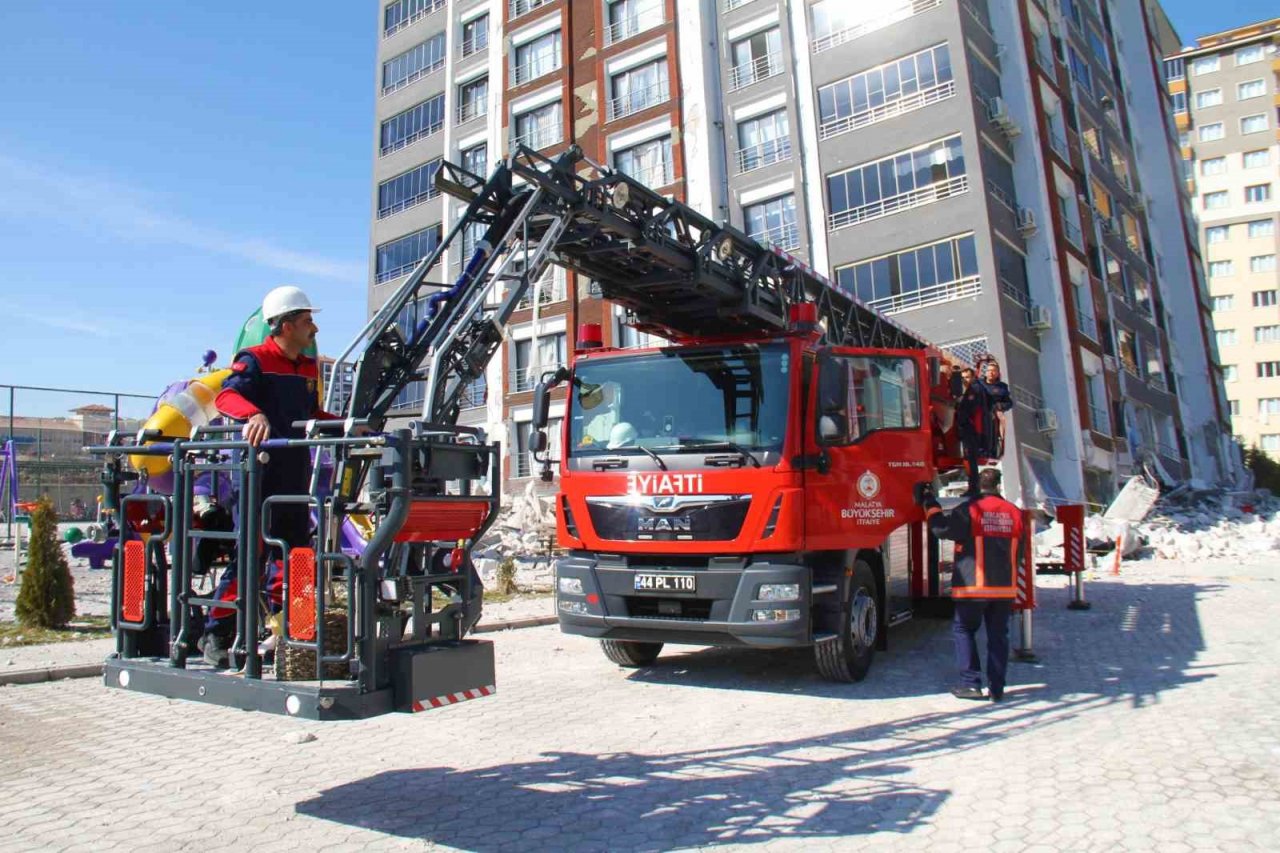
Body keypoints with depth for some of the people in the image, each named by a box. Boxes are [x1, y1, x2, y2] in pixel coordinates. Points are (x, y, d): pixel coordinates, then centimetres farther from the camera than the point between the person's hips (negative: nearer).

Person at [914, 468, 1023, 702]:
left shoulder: (970, 510, -10)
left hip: (974, 586, -4)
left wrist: (929, 503, 1)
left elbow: (941, 527, -11)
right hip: (1005, 587, 5)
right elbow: (1019, 550, 17)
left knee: (963, 630, 7)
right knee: (998, 635, 11)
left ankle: (971, 683, 2)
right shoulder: (1014, 513, 8)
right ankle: (996, 688, 13)